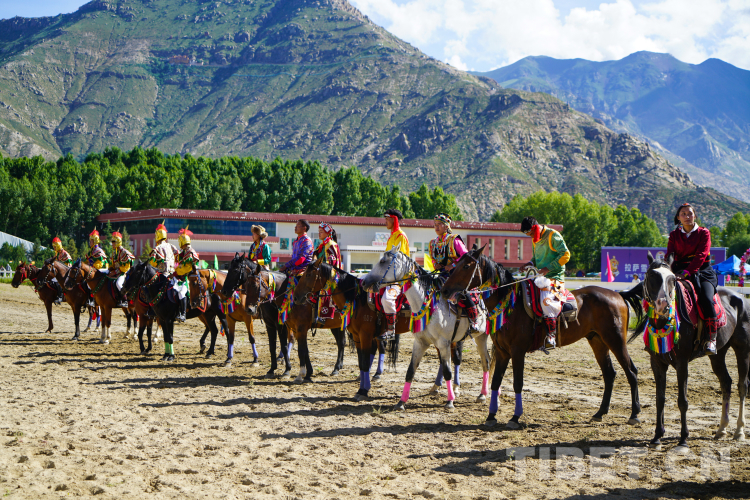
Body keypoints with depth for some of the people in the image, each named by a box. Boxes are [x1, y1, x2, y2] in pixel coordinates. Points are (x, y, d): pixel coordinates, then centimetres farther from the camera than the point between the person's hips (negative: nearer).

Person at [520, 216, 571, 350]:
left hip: (555, 277, -9)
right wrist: (530, 264, 6)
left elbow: (565, 255, -14)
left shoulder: (553, 236, -9)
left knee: (546, 300, -31)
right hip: (541, 277, 9)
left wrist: (549, 268, -19)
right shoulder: (535, 240, 17)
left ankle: (551, 335, -26)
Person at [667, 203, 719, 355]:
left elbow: (701, 255, -10)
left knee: (706, 299, -28)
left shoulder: (704, 233, 4)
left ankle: (712, 338, -23)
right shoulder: (674, 235, 13)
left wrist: (688, 272, -25)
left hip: (702, 271, -2)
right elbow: (670, 254, 2)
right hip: (681, 271, 2)